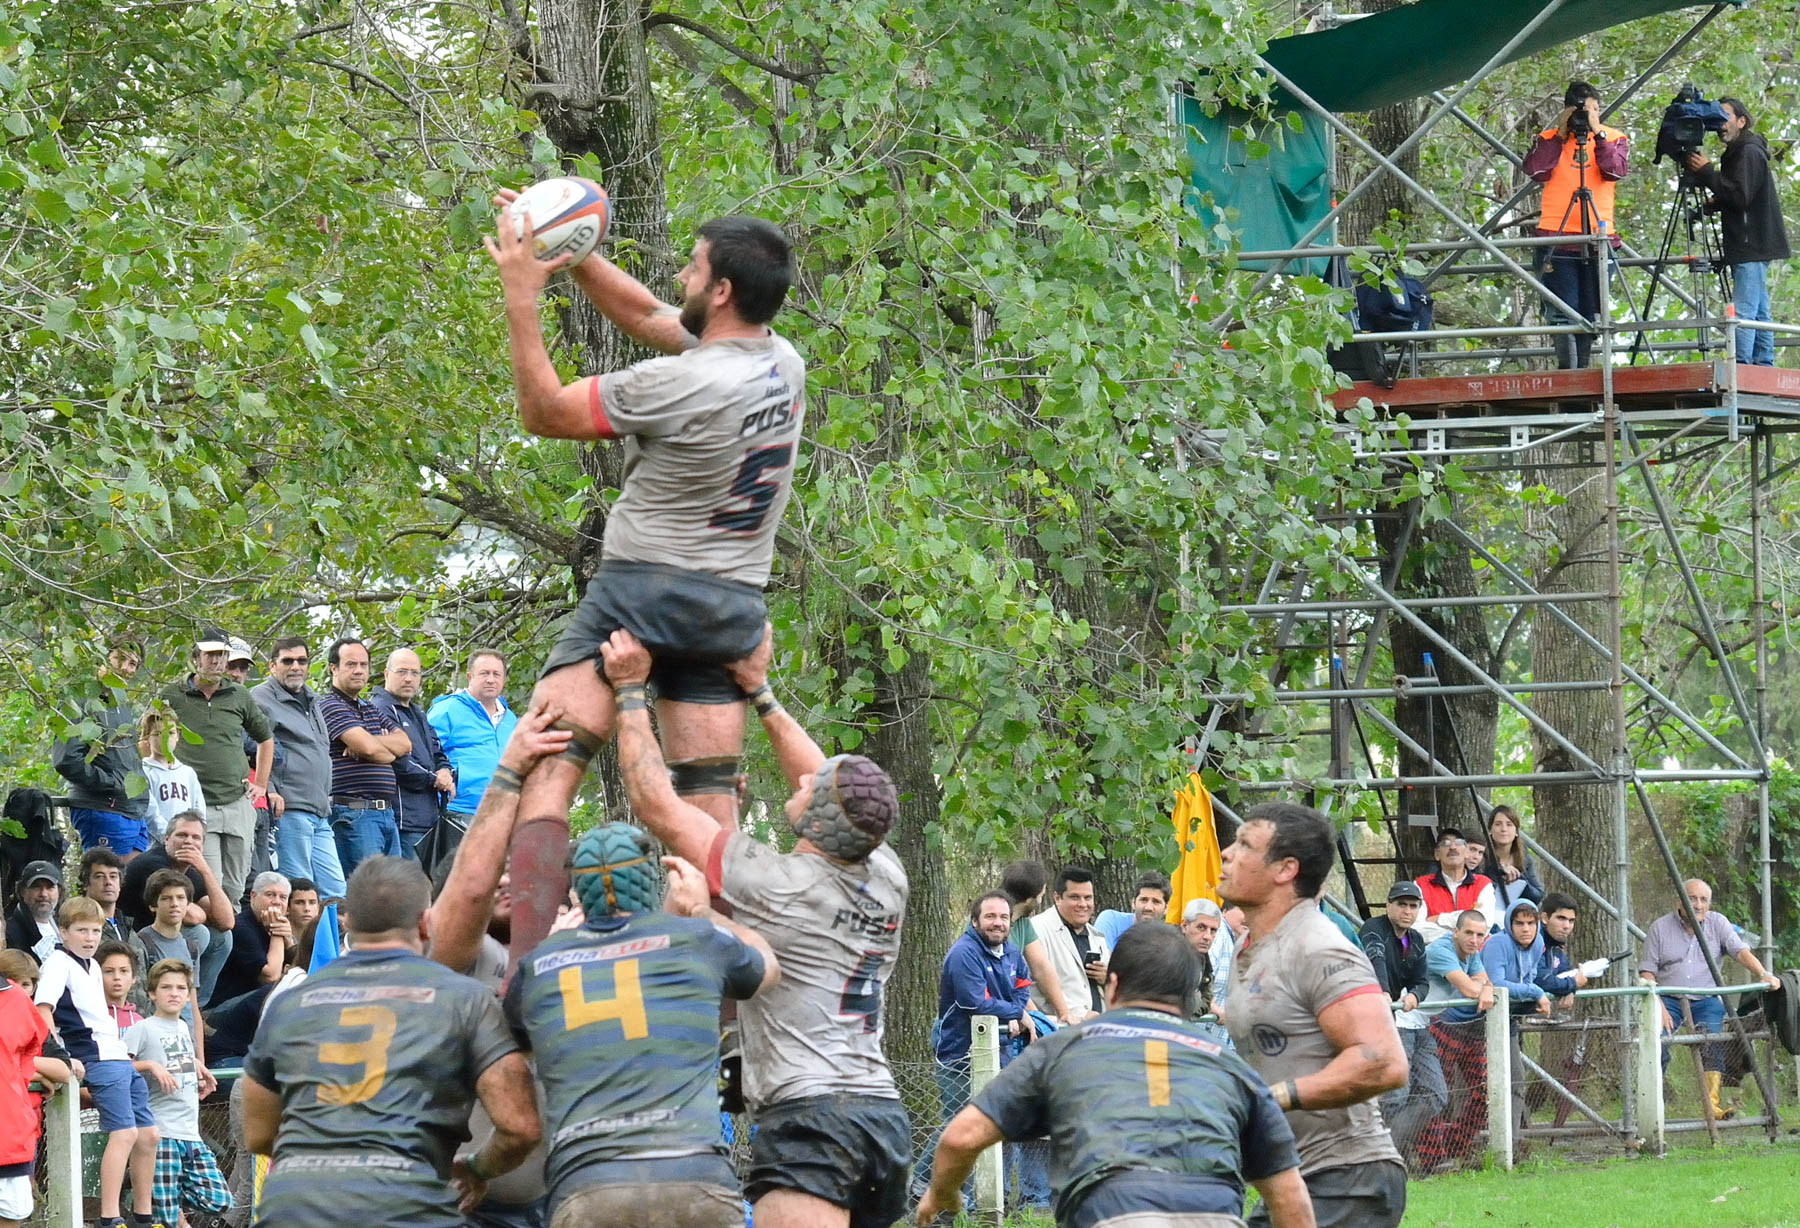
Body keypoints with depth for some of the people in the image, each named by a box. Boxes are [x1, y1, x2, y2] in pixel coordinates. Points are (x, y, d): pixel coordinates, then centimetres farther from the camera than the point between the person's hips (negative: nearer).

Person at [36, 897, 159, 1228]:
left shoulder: (92, 966, 21)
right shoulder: (59, 964, -6)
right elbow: (43, 1012, -14)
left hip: (121, 1057, 9)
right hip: (99, 1060, -9)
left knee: (147, 1134, 10)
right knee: (124, 1133, -19)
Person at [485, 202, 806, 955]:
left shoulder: (683, 384, -19)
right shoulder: (782, 365, 4)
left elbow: (544, 413, -7)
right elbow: (644, 315, 17)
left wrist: (522, 299, -4)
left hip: (644, 589, -7)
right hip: (738, 606, 7)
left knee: (547, 770, -12)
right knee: (712, 809, 5)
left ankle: (526, 969, -28)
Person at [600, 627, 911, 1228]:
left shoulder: (775, 884, -5)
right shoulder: (888, 879, 12)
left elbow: (656, 802, 2)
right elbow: (834, 790, 29)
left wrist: (630, 690, 12)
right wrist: (759, 690, 33)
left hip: (809, 1114, -8)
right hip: (886, 1115, 8)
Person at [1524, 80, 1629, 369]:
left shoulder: (1614, 139, 10)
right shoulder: (1549, 139, 8)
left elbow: (1616, 170, -9)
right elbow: (1536, 170, -9)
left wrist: (1598, 133, -13)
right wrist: (1560, 135, -9)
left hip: (1598, 236, 2)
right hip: (1557, 237, -2)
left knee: (1589, 313, 6)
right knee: (1565, 313, -10)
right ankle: (1567, 371, -15)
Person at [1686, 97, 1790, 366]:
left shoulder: (1749, 152, -11)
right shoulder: (1738, 153, 20)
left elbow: (1741, 196, -20)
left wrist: (1707, 173, -16)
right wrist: (1715, 204, 9)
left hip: (1752, 247, -11)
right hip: (1750, 246, 11)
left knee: (1743, 311, -16)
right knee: (1758, 311, 10)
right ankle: (1764, 366, 12)